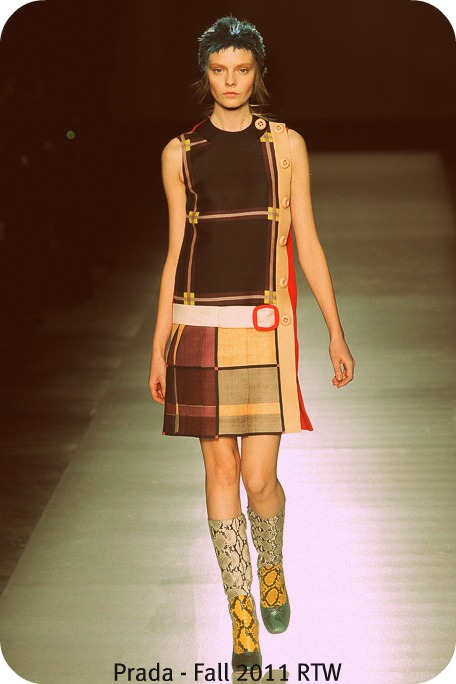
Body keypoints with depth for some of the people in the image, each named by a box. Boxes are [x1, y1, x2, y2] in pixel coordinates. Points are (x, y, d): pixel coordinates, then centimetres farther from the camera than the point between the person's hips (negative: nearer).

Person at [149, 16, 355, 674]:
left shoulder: (286, 144, 6)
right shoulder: (180, 153, 9)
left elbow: (308, 242, 7)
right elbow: (175, 252, 11)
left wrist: (336, 332, 5)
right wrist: (159, 347, 9)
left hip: (266, 324, -1)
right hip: (200, 325, 1)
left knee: (259, 476, -5)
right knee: (220, 468, 3)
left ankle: (272, 566, 28)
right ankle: (242, 612, 15)